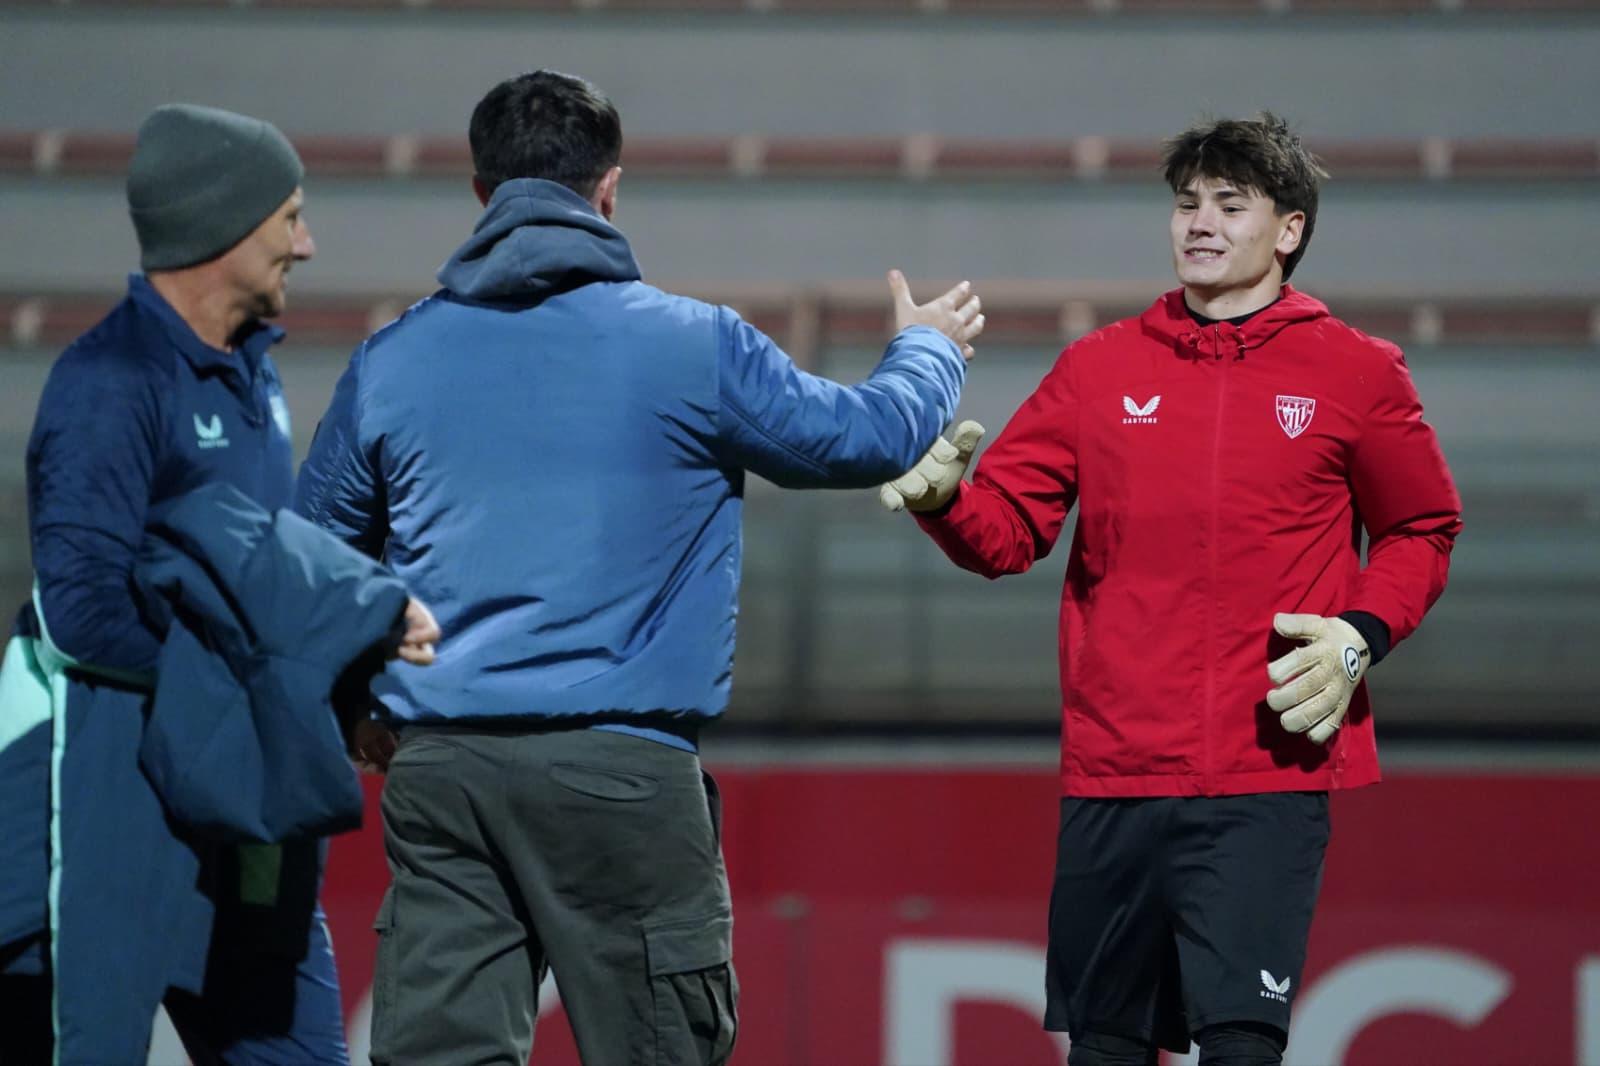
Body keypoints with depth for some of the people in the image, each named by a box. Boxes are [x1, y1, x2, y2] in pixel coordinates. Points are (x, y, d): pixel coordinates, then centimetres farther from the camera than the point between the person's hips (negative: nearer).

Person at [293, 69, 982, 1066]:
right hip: (619, 761, -3)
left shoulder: (391, 361, 7)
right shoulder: (693, 347, -2)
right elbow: (871, 436, 10)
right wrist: (929, 351, 33)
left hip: (436, 765, 3)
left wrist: (358, 708, 35)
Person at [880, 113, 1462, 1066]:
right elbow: (1009, 527, 6)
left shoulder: (1356, 374, 4)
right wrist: (943, 499, -15)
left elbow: (1421, 531, 12)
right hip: (1112, 773, 3)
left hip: (1267, 779, -3)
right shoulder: (1101, 368, 9)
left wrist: (1363, 636, -5)